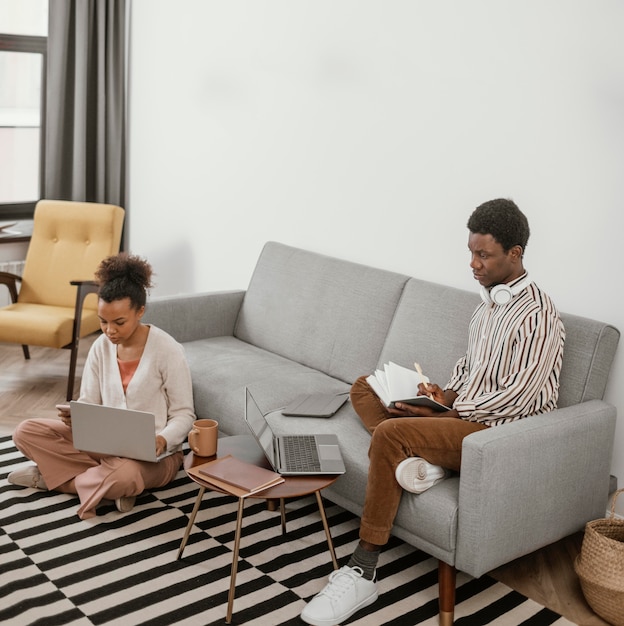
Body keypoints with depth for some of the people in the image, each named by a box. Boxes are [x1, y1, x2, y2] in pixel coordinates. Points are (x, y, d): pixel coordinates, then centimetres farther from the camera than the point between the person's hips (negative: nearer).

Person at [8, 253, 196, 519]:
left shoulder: (168, 350, -17)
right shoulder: (101, 346, -2)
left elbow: (184, 415, -12)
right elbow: (88, 403, 5)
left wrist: (162, 440, -33)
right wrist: (74, 416, -20)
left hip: (153, 454, -5)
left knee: (124, 475, -40)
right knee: (26, 432, -10)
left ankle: (56, 475, -10)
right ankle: (109, 481, -14)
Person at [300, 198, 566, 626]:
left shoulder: (538, 316, -16)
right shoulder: (489, 302, 14)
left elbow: (519, 398, -20)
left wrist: (452, 410, -15)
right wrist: (447, 395, 3)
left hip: (499, 433, -10)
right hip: (463, 412, 10)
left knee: (390, 434, -30)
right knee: (365, 388, 8)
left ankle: (362, 574, -25)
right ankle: (422, 460, -17)